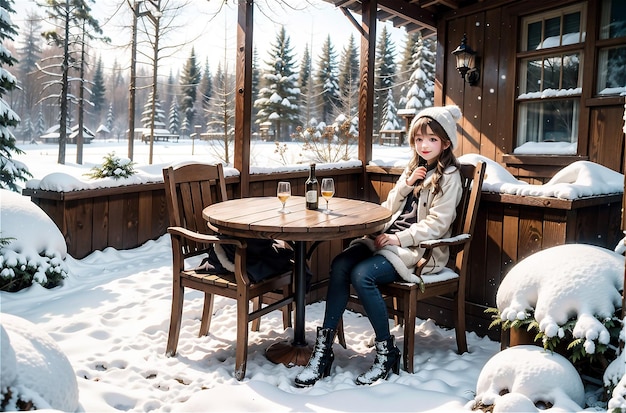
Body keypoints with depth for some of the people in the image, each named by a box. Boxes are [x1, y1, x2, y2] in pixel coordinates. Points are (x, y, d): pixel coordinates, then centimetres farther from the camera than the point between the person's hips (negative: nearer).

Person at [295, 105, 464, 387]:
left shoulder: (448, 176, -1)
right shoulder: (413, 168, 21)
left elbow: (436, 224, -12)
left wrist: (398, 239, -19)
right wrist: (406, 184, 0)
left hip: (419, 249, -7)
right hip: (388, 238, 7)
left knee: (362, 275, -30)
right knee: (340, 264, -19)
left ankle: (386, 352, -13)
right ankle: (323, 348, -17)